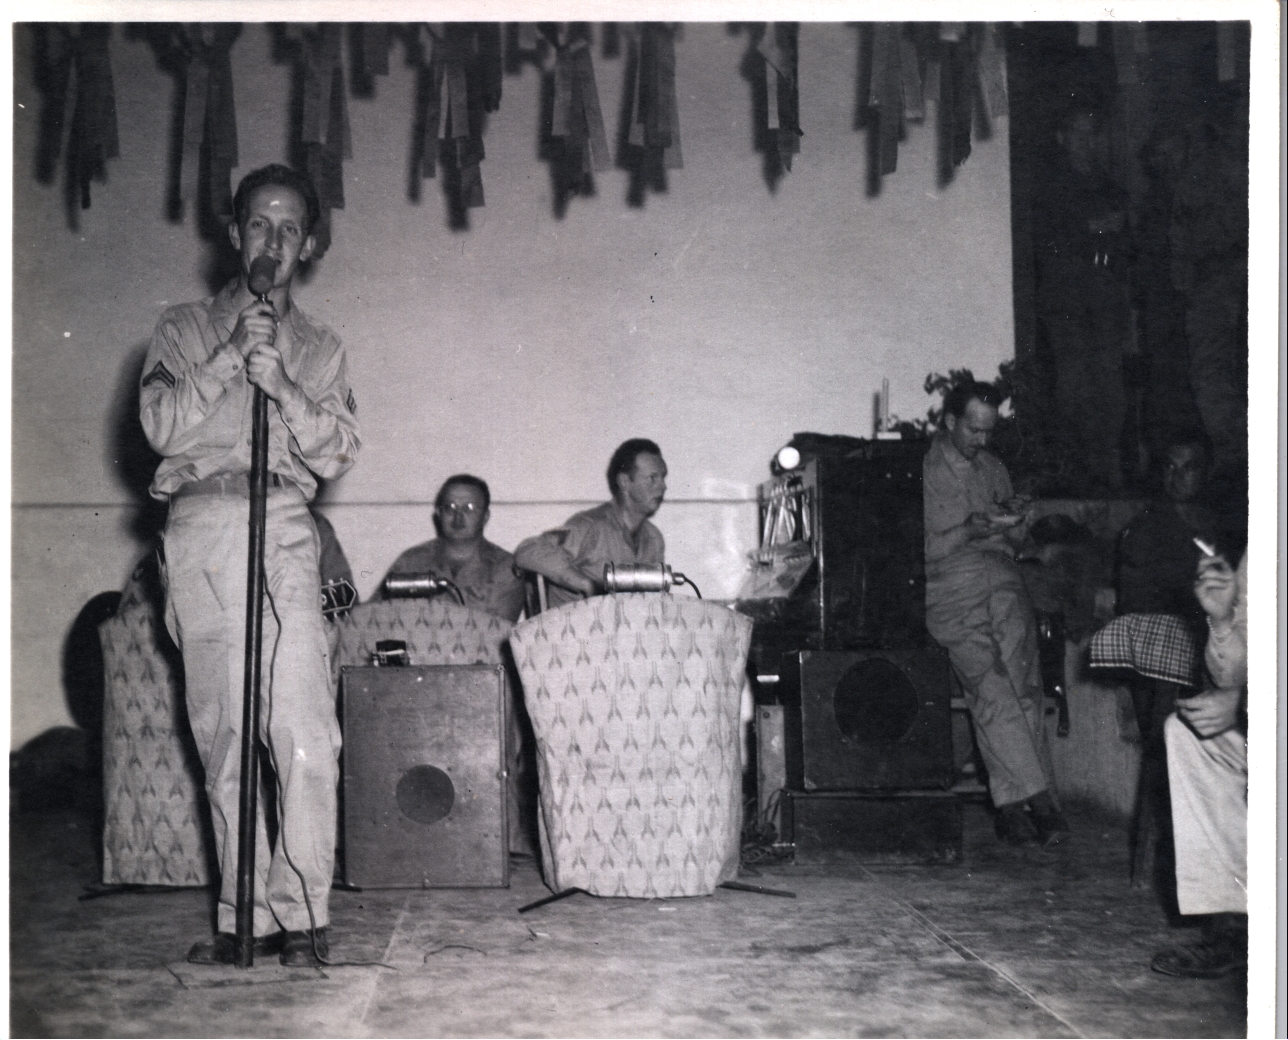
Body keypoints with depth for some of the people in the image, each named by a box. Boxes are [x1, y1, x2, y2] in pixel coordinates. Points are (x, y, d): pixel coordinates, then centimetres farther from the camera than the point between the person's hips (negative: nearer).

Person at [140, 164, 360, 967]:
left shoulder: (320, 348, 19)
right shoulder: (185, 329, 17)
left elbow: (337, 452, 6)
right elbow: (160, 424, 2)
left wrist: (282, 388, -8)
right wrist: (230, 357, -6)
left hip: (283, 532, 0)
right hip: (200, 529, 1)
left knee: (304, 735, -14)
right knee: (222, 736, 2)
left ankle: (300, 912, -9)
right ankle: (244, 916, 7)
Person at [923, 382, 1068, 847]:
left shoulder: (992, 468, 24)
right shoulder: (923, 469, 6)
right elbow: (922, 550, -2)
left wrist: (1014, 521, 6)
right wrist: (974, 528, -12)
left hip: (997, 571, 4)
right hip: (946, 585, -4)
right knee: (990, 680, -24)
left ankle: (1014, 802, -22)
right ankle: (1036, 798, -24)